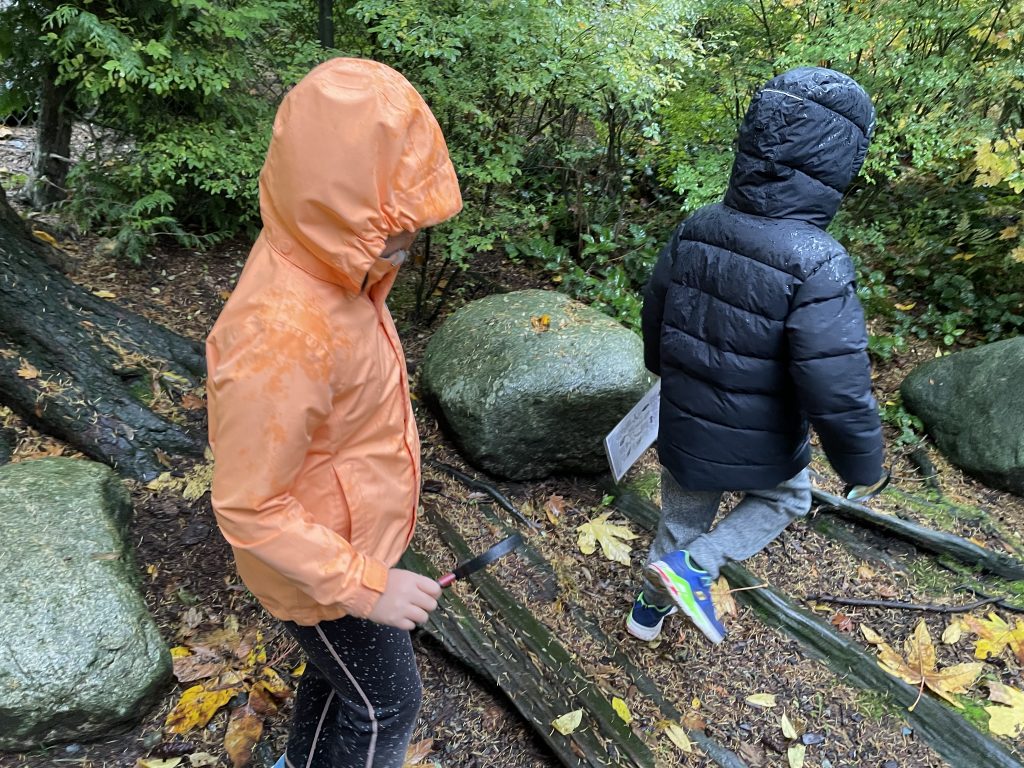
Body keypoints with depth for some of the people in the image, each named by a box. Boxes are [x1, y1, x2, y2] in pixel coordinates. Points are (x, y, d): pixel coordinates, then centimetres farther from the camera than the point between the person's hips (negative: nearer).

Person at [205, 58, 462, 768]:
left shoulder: (324, 269, -10)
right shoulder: (281, 334, -37)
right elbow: (250, 510, -28)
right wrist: (366, 585, -24)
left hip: (352, 543, 8)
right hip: (323, 568, -8)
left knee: (339, 674, 31)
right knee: (385, 707, 17)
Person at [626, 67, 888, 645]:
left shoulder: (694, 232, -10)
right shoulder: (816, 266, -30)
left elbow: (655, 324, 4)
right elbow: (838, 395, -27)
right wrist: (864, 467, -8)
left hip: (682, 437, 5)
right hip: (758, 451, -4)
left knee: (681, 520, 27)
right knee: (787, 500, 28)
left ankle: (651, 608, 46)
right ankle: (695, 566, 12)